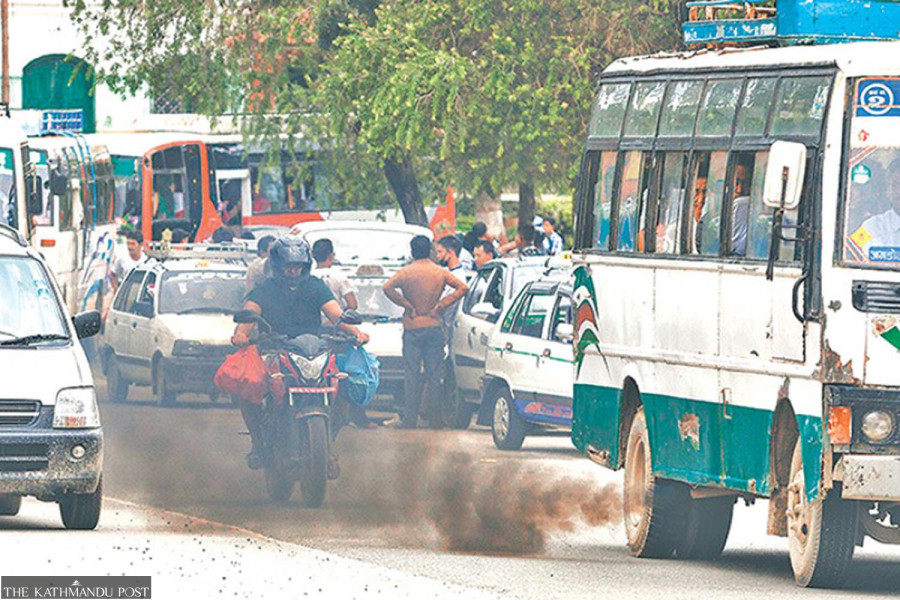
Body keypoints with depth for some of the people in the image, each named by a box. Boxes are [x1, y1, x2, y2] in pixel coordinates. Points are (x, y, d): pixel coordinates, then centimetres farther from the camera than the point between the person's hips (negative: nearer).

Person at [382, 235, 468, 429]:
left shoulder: (406, 272, -4)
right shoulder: (440, 273, 2)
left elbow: (387, 288, -18)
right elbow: (462, 288, -4)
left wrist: (406, 305, -9)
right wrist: (441, 305, -2)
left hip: (412, 326, -2)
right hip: (434, 326, 2)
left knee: (412, 375, 0)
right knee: (434, 375, 7)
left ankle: (409, 419, -2)